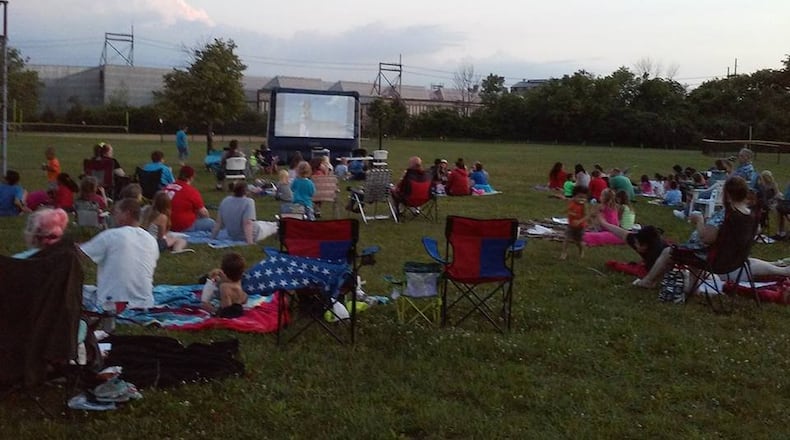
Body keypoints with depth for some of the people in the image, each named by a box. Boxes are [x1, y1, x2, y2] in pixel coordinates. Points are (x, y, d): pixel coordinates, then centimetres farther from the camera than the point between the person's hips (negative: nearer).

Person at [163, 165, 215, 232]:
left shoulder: (166, 187, 2)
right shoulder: (191, 191, -17)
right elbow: (203, 213, -10)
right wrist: (207, 218, 12)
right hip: (184, 227, -8)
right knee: (210, 223, 6)